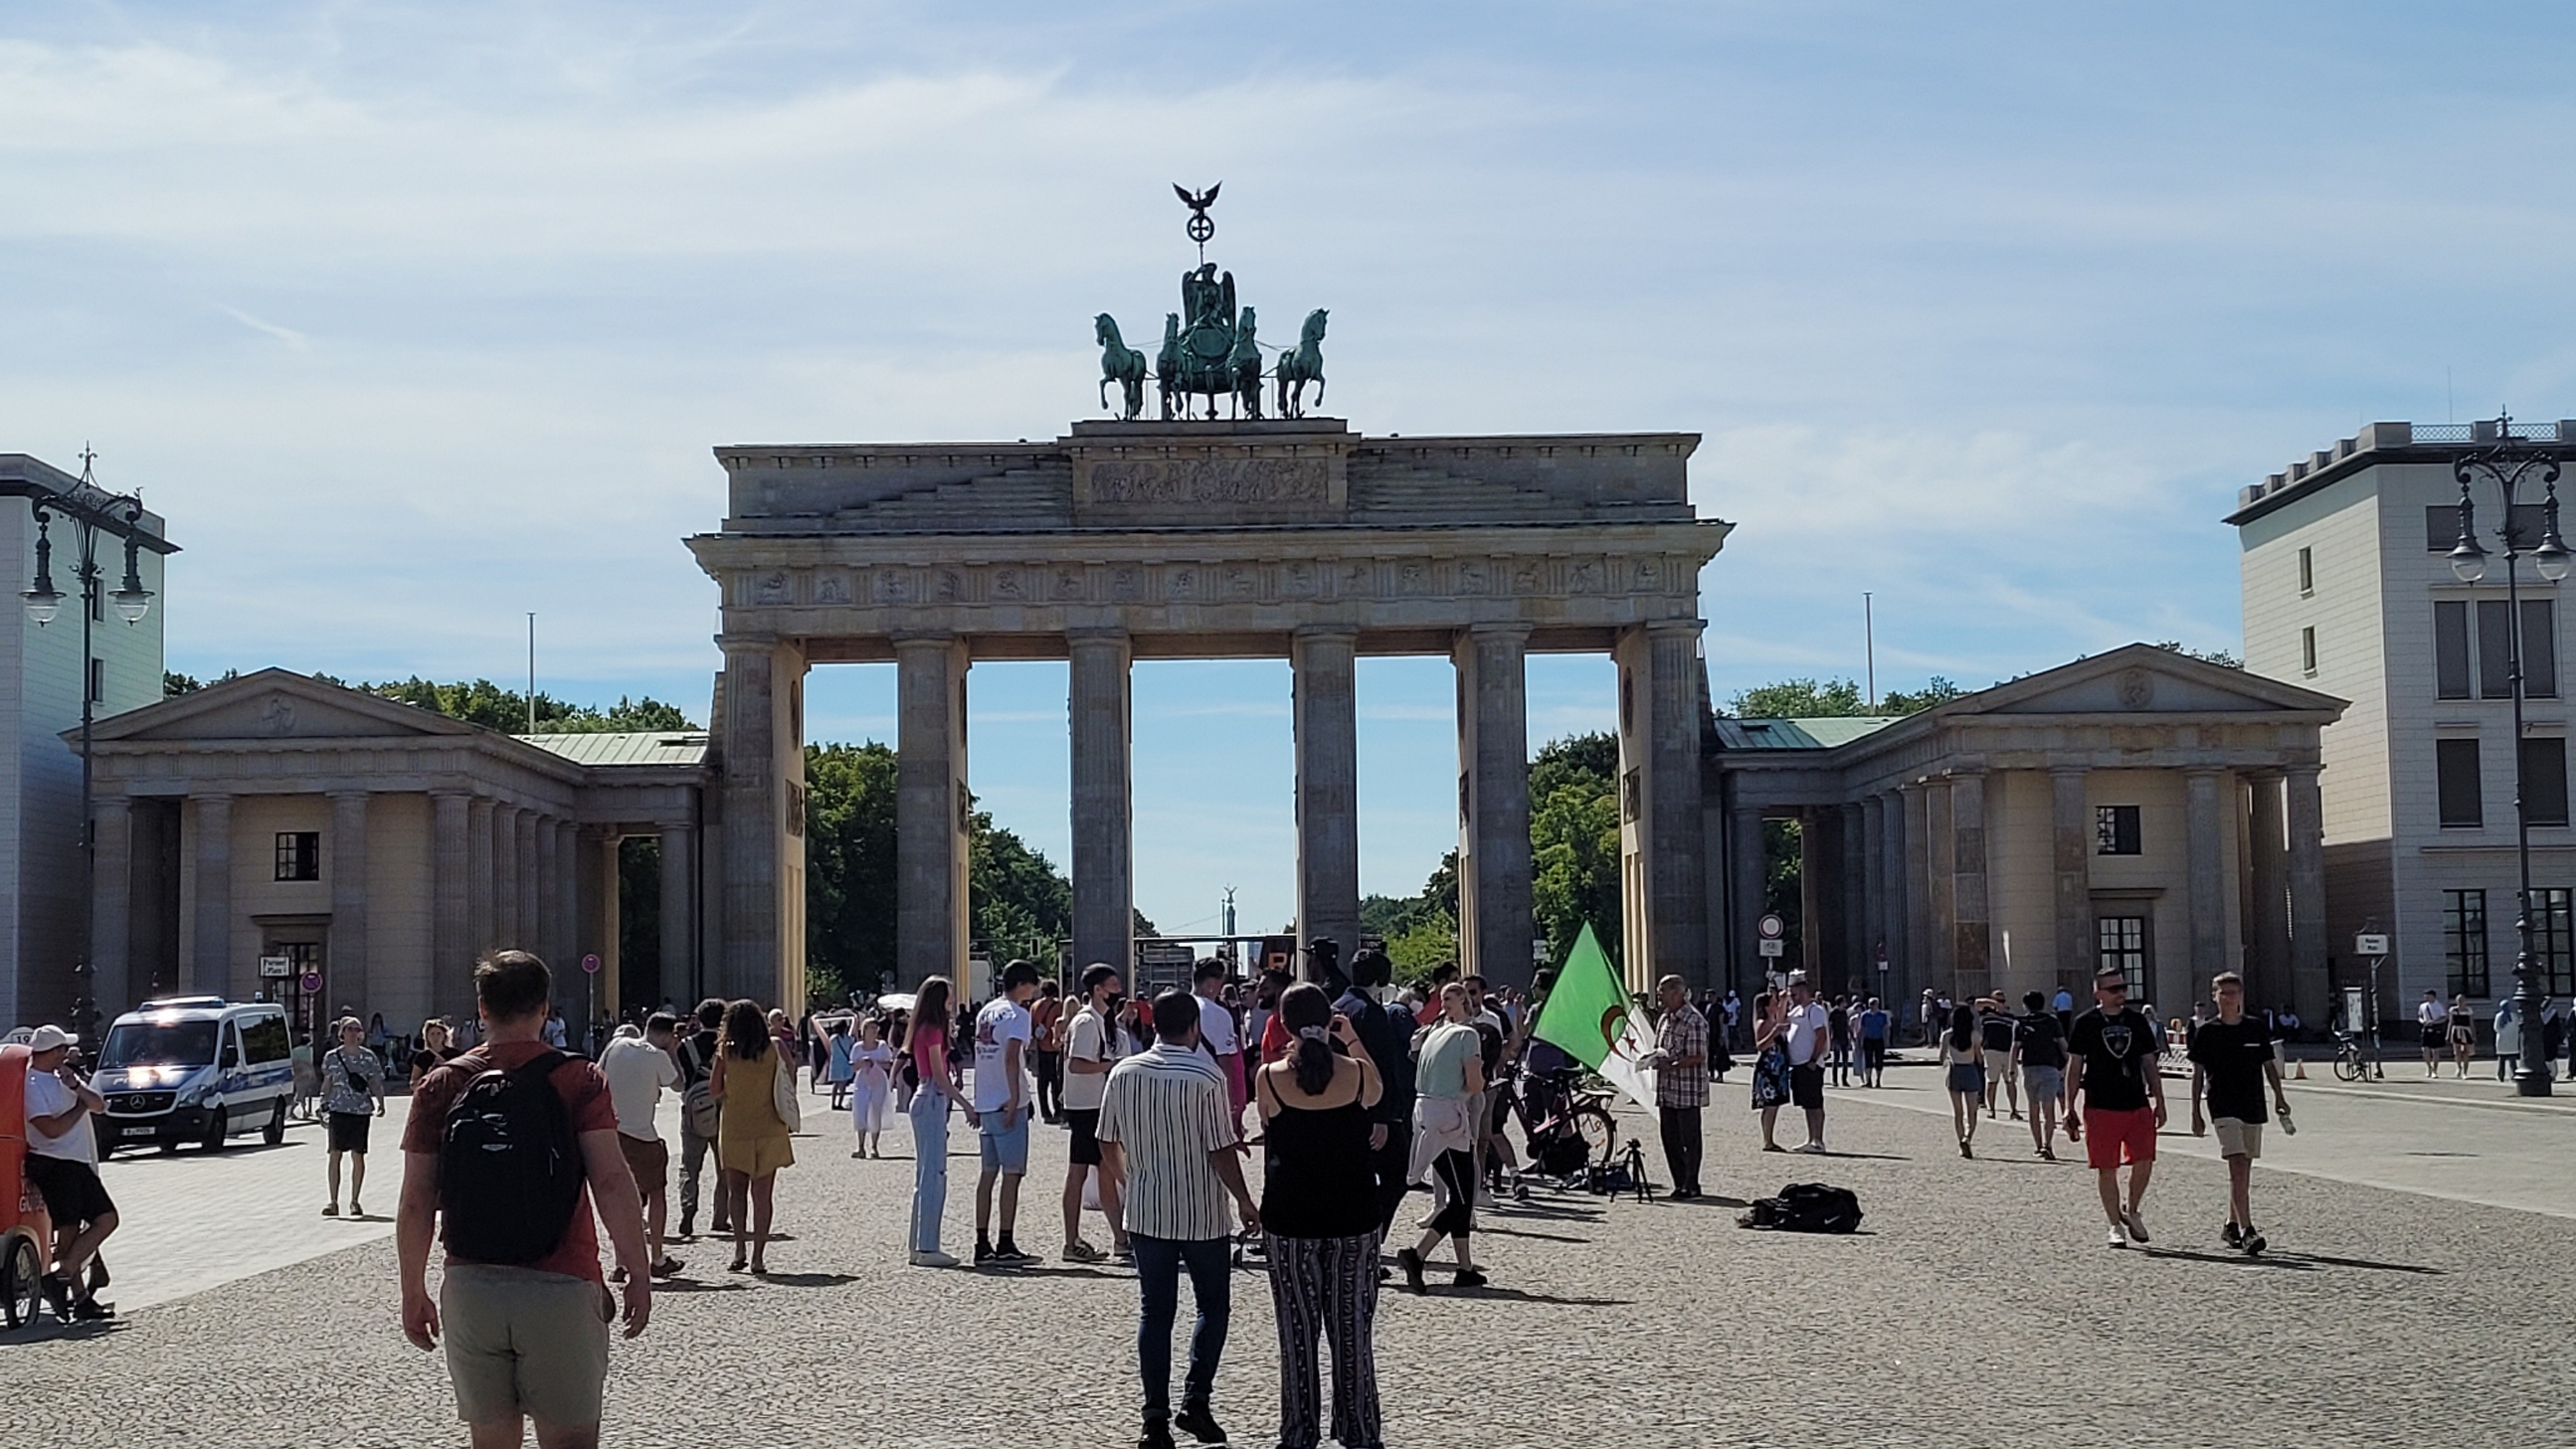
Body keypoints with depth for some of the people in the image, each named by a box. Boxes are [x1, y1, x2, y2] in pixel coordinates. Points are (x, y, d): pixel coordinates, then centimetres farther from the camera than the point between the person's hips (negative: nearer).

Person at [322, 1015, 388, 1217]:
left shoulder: (369, 1057, 5)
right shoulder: (332, 1057, 7)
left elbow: (376, 1083, 6)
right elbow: (327, 1083, 14)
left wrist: (380, 1103, -8)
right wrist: (324, 1105, 5)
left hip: (361, 1110, 0)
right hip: (339, 1109, 0)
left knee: (358, 1155, 2)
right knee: (335, 1153, -5)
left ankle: (355, 1201, 11)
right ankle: (333, 1202, -2)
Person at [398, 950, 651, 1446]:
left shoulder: (442, 1086, 5)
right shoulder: (578, 1080, -3)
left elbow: (416, 1203, 3)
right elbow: (611, 1182, -11)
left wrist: (413, 1292, 12)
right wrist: (638, 1273, -5)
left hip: (469, 1288, 3)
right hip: (560, 1288, -3)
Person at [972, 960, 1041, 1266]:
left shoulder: (985, 1012, 15)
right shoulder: (1017, 1014, -9)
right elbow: (1011, 1058, -20)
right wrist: (1015, 1099, -22)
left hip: (985, 1103, 8)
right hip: (1008, 1103, -8)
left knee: (988, 1172, 10)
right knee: (1011, 1173, -4)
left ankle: (982, 1244, 11)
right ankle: (1005, 1246, -5)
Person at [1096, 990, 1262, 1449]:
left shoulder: (1124, 1074, -1)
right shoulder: (1206, 1078, -13)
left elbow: (1107, 1148, 6)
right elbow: (1222, 1153, -13)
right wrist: (1245, 1203, 0)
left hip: (1146, 1213, 3)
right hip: (1201, 1214, -3)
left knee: (1154, 1312, 9)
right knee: (1213, 1307, 13)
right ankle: (1196, 1402, 4)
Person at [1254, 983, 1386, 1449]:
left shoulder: (1270, 1078, -11)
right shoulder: (1357, 1073, -7)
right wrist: (1353, 1042, 17)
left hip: (1289, 1218, -1)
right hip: (1353, 1216, 1)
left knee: (1298, 1332, 8)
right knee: (1353, 1330, 10)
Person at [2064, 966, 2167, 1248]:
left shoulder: (2138, 1021, 11)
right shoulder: (2086, 1023, 1)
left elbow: (2149, 1064, 15)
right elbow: (2074, 1067, 3)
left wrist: (2159, 1103, 11)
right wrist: (2070, 1108, -1)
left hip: (2138, 1105, 3)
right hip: (2101, 1107, -2)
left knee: (2144, 1162, -5)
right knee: (2106, 1169, 1)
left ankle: (2130, 1210, 19)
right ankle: (2115, 1225, 13)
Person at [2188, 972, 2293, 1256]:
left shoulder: (2257, 1028, 7)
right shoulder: (2207, 1031, 0)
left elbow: (2269, 1065, 13)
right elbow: (2198, 1073, 4)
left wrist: (2279, 1097, 1)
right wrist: (2195, 1113, 2)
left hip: (2253, 1105, 4)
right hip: (2223, 1106, -4)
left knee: (2244, 1168, 10)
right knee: (2237, 1165, -16)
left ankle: (2231, 1226, 24)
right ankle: (2247, 1230, -22)